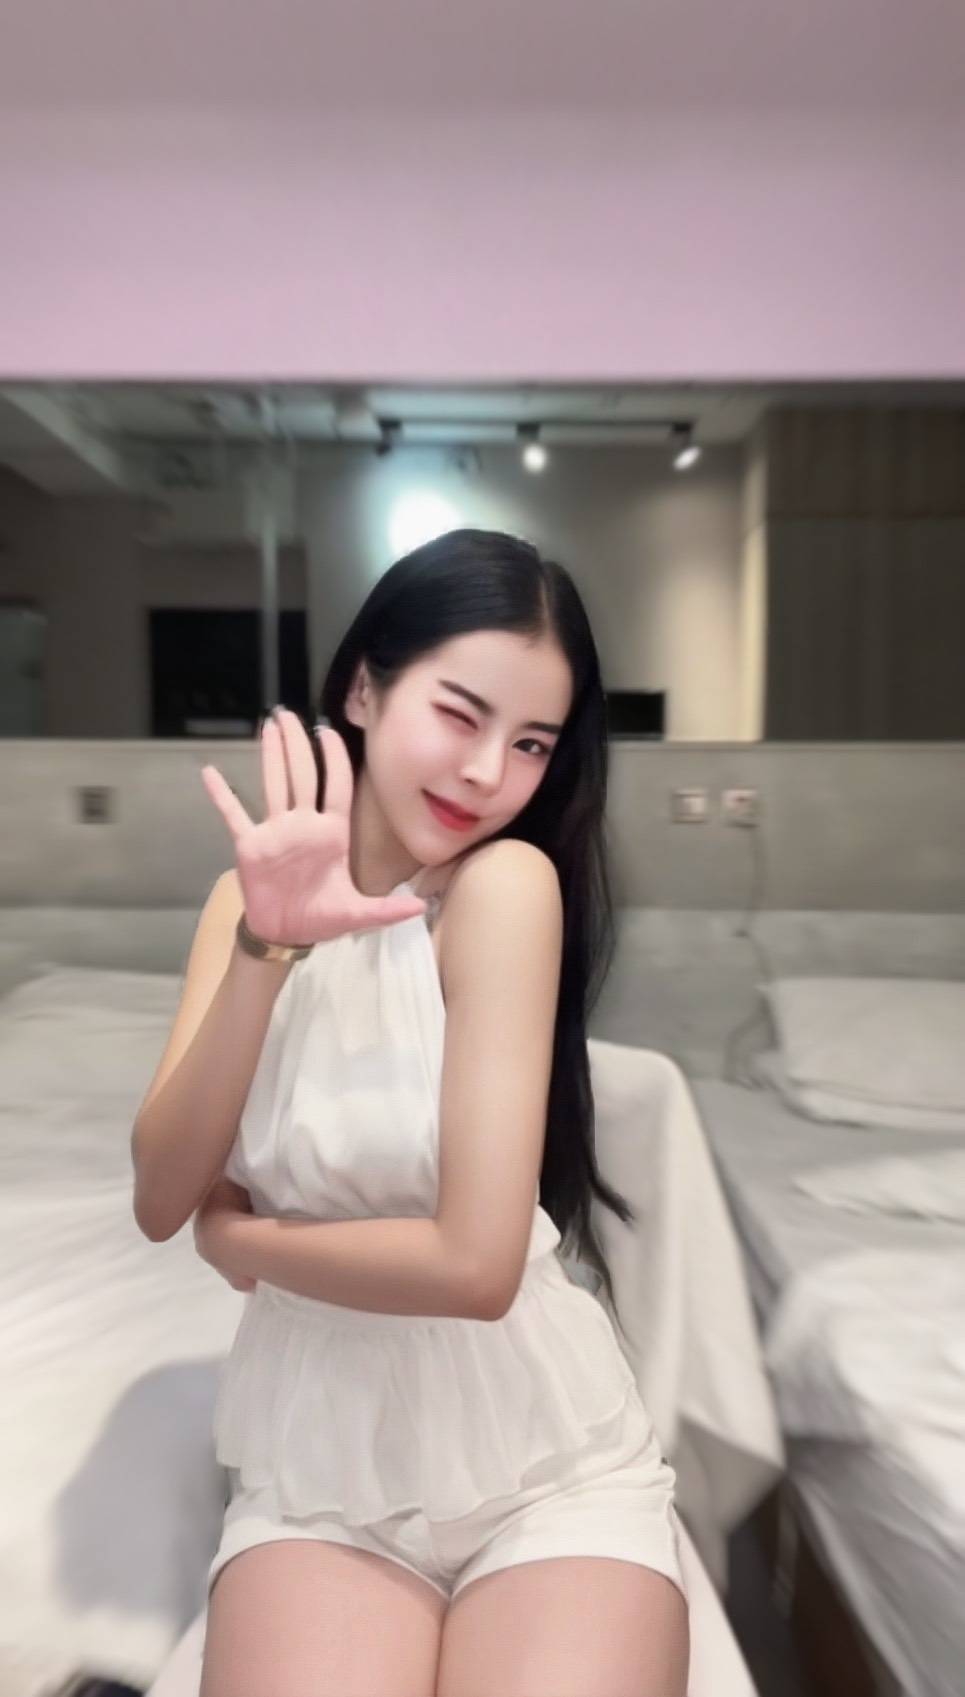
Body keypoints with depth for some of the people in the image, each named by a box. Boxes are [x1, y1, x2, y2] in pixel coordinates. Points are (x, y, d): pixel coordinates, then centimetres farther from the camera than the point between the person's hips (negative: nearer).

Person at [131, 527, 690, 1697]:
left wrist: (235, 1236, -6)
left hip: (542, 1469, -2)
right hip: (314, 1473, 3)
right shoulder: (250, 891, 0)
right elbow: (160, 1202, -8)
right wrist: (264, 948, -22)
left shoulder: (510, 881, -17)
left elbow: (476, 1260, -21)